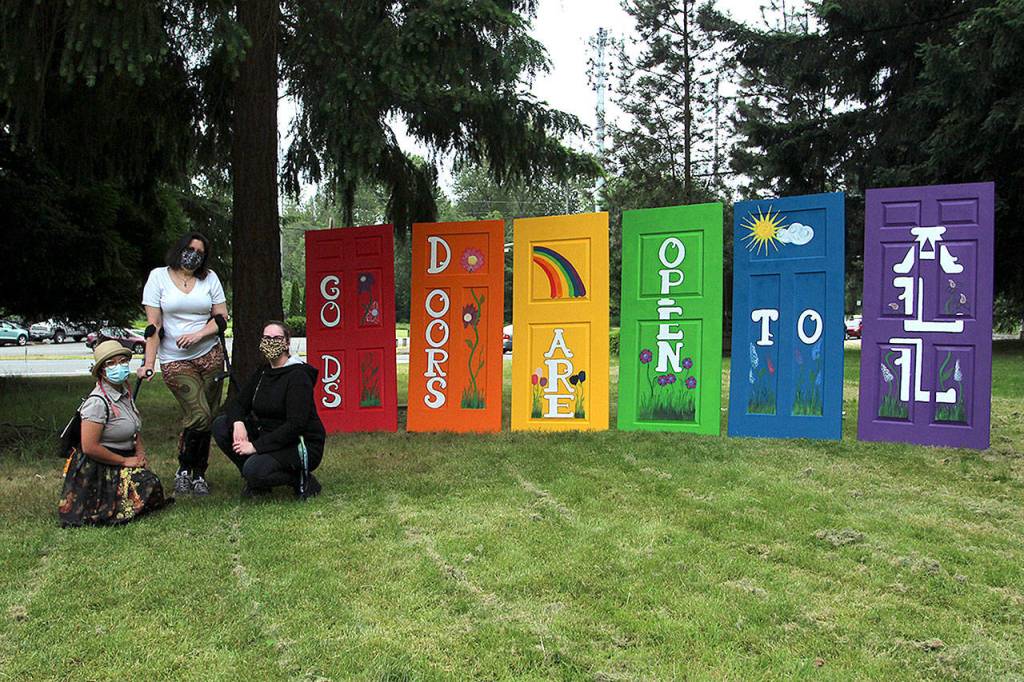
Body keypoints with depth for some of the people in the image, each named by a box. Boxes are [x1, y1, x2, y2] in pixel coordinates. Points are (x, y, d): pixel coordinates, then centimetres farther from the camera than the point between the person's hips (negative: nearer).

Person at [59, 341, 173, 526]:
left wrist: (140, 452, 5)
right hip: (98, 468, -9)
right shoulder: (98, 402, -19)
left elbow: (135, 429, 23)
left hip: (124, 461, 9)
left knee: (151, 482, -8)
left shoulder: (125, 391, 7)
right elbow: (89, 447, -22)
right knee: (148, 484, -22)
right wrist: (125, 461, -14)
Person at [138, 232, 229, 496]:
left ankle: (199, 475, 15)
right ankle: (183, 471, 4)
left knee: (208, 419, 2)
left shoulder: (210, 278, 8)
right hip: (175, 361, -3)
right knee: (199, 415, -16)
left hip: (210, 355, 3)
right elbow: (154, 325, -3)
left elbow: (222, 317, 6)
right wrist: (148, 363, -8)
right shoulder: (159, 276, 2)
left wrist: (199, 335, -11)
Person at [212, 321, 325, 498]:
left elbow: (296, 425, -24)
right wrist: (238, 422, -16)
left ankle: (300, 479, -5)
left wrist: (256, 446, -24)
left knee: (254, 471, -31)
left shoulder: (298, 376, -17)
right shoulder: (262, 373, 9)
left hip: (302, 444, -8)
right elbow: (238, 403, 8)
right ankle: (256, 482, 3)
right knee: (221, 425, -5)